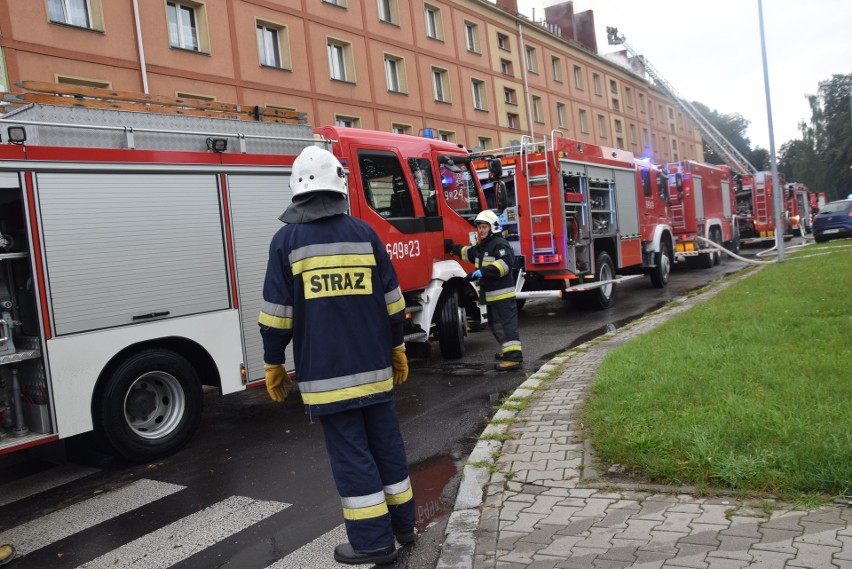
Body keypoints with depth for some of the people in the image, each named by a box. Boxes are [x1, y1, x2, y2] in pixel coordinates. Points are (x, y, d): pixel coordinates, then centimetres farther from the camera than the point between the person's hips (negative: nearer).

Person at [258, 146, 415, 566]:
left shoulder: (287, 240, -5)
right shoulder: (365, 233, 3)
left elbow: (277, 313, -5)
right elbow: (392, 301, 6)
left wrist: (273, 363, 6)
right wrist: (397, 349, 17)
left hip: (325, 371, -3)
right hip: (374, 365, 4)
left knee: (349, 452, 4)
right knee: (386, 442, 14)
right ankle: (402, 523, 27)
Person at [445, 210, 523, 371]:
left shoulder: (500, 244, -12)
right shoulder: (482, 246, 19)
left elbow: (505, 262, -28)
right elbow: (468, 253, 39)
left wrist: (483, 271, -31)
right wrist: (453, 248, 36)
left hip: (502, 293, -10)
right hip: (491, 294, 10)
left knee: (506, 323, -13)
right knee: (495, 324, 19)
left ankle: (513, 356, -16)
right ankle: (507, 350, 32)